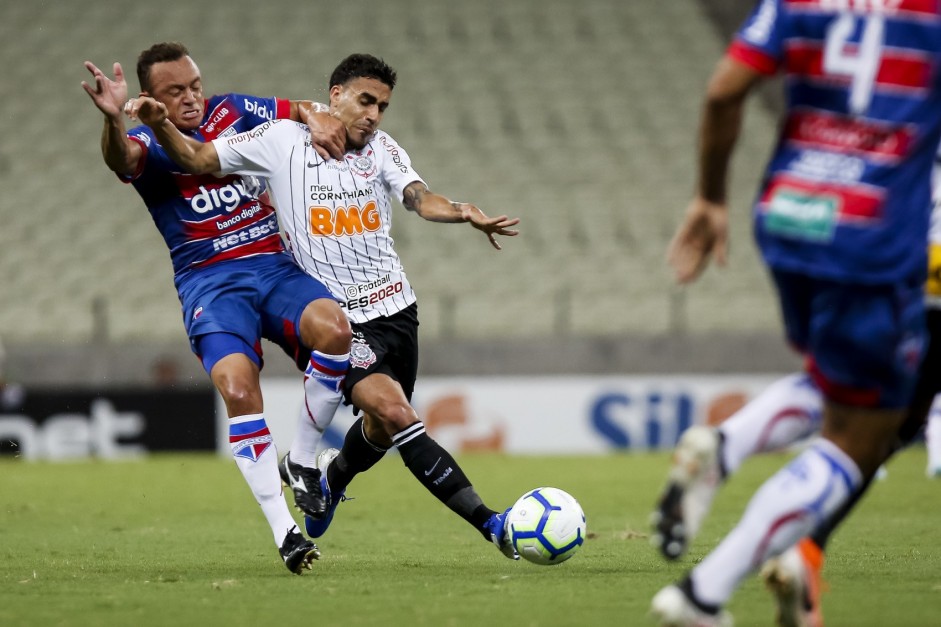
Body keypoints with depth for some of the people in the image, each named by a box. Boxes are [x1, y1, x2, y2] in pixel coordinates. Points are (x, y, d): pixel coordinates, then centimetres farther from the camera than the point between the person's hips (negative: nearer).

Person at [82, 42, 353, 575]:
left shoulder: (231, 112, 11)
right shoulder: (151, 143, -3)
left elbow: (297, 109, 21)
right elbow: (121, 157, -27)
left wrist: (316, 118, -4)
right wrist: (114, 119, -51)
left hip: (273, 265, 4)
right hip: (209, 283, -4)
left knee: (333, 326, -28)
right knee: (238, 387, -29)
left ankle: (303, 460, -6)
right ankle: (284, 531, -21)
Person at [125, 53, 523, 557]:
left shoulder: (381, 148, 3)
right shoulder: (281, 141, -3)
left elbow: (419, 198, -14)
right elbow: (197, 159, 1)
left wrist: (461, 212, -36)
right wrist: (160, 127, -19)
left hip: (397, 310, 5)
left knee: (382, 430, 17)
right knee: (395, 414, -23)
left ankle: (333, 475, 53)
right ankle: (488, 524, -26)